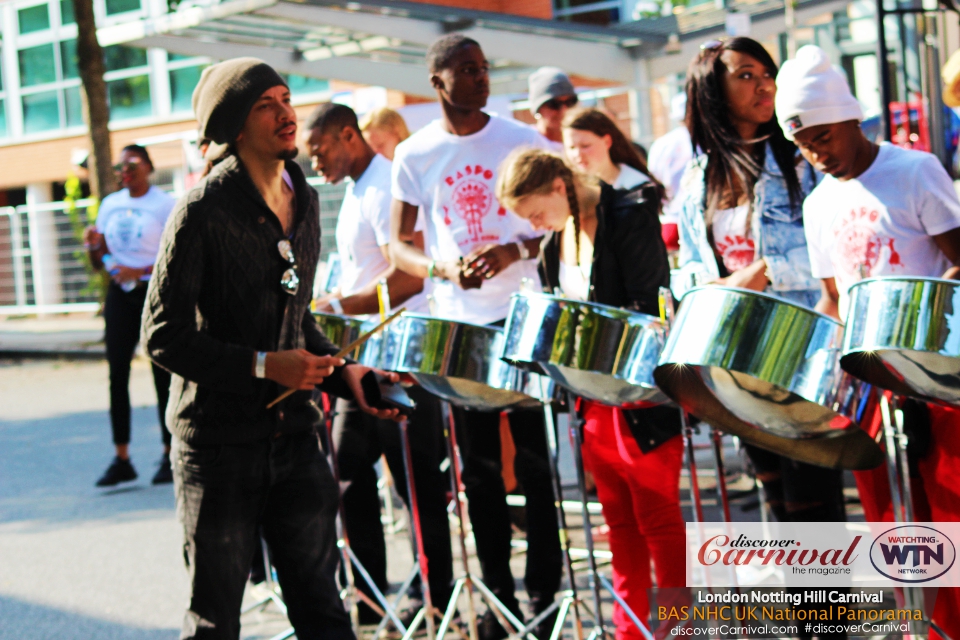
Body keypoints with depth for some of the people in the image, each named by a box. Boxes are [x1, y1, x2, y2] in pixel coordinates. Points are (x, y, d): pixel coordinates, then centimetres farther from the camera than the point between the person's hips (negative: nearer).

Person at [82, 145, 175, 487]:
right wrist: (93, 244, -6)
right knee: (117, 373, 0)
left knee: (162, 374, -1)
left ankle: (169, 456, 7)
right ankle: (121, 459, 3)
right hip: (120, 294, 5)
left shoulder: (164, 204, -4)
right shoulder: (111, 204, 12)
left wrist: (142, 272, -21)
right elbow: (99, 262, 16)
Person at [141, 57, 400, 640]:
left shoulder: (305, 201, 9)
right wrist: (262, 367, -20)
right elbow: (164, 337, -14)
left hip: (295, 434, 6)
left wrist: (340, 370, 5)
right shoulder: (203, 212, -13)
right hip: (219, 444, -6)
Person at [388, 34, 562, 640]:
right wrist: (443, 268, -13)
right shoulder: (415, 155, 3)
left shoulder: (522, 140, 0)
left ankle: (545, 590, 11)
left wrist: (515, 251, -17)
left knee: (534, 456, 1)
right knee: (480, 465, 8)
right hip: (458, 323, 2)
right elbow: (400, 244, 7)